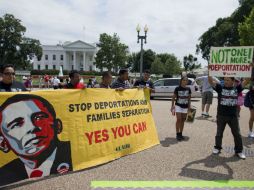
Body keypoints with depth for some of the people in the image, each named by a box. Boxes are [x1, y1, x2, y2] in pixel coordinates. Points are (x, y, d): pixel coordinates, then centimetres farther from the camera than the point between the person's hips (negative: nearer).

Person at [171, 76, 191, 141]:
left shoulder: (188, 89, 2)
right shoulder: (177, 88, -8)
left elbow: (189, 98, 9)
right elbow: (173, 97, -2)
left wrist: (189, 107, 7)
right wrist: (172, 106, -7)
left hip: (185, 107, 4)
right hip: (178, 106, -3)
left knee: (183, 120, 9)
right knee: (178, 119, -9)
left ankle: (180, 134, 19)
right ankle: (177, 134, -1)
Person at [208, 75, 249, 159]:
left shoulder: (237, 88, 0)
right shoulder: (220, 87, -3)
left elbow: (246, 81, -3)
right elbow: (210, 81, -11)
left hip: (233, 116, 1)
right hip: (221, 115, -1)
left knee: (237, 134, 10)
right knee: (219, 133, 13)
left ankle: (239, 150, 25)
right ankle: (217, 147, 30)